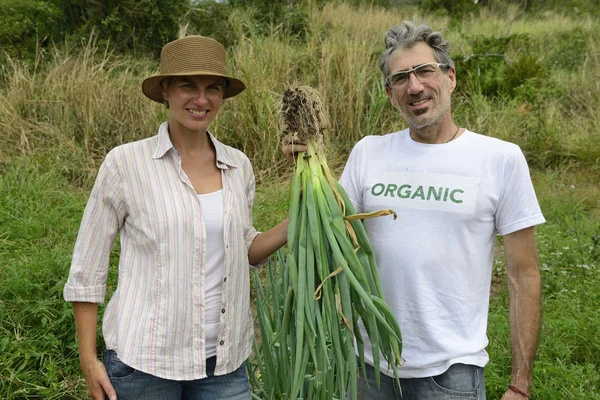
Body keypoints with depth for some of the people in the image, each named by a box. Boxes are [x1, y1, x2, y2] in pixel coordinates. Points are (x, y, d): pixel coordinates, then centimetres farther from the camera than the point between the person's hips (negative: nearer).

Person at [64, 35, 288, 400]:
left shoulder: (239, 166, 2)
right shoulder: (127, 163, -9)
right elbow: (87, 266, -3)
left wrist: (296, 223, -2)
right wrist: (89, 360, -4)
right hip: (144, 361, -3)